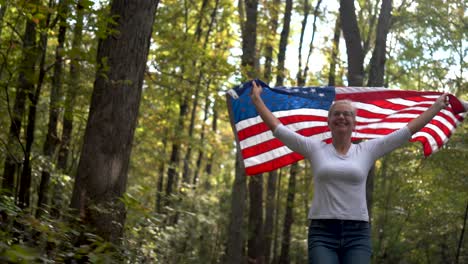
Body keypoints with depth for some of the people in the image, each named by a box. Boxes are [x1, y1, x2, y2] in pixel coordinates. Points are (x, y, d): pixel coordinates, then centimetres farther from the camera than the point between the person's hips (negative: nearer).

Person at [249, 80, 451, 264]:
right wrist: (257, 100, 15)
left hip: (357, 235, 1)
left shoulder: (367, 150, 9)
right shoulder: (315, 149, 9)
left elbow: (409, 130, 12)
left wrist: (437, 106, 14)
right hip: (322, 234, -1)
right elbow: (276, 127, 12)